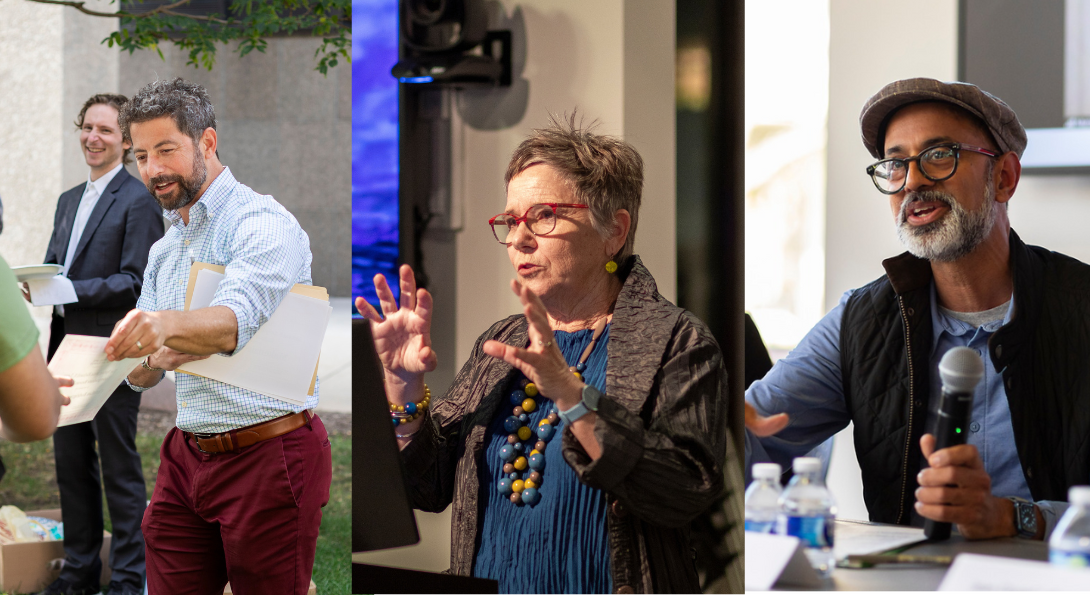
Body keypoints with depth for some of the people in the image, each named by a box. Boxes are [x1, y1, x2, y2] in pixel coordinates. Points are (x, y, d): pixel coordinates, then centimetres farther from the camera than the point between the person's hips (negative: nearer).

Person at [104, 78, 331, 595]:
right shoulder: (163, 250, 15)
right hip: (187, 455, 7)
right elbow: (138, 375, 13)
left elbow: (236, 320, -30)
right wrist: (157, 358, -11)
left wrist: (169, 324, -50)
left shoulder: (263, 223, -11)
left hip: (267, 455, -7)